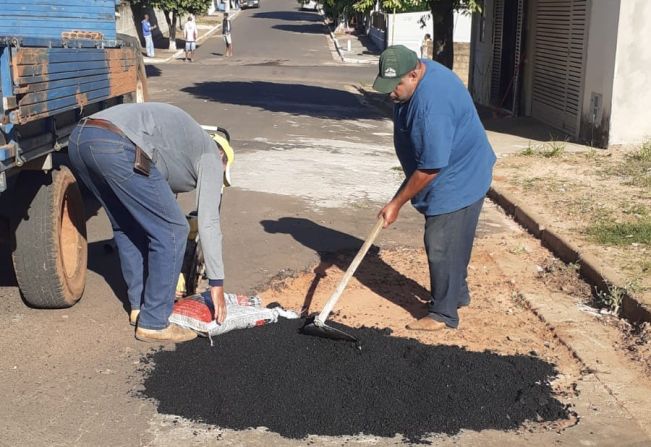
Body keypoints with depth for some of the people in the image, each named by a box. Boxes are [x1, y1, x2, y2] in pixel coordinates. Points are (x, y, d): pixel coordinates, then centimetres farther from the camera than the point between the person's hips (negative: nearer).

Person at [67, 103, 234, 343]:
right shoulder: (210, 154, 18)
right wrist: (216, 284, 14)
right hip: (117, 146, -9)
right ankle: (154, 323, 10)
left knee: (128, 227, 26)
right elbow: (208, 223, 10)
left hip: (79, 137, 9)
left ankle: (139, 306, 31)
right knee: (172, 231, 3)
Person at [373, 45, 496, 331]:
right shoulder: (416, 71, -4)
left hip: (458, 181, -10)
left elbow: (430, 169, -30)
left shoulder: (432, 106, -35)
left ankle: (443, 314, 11)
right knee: (452, 243, 21)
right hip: (459, 174, 10)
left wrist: (396, 203, -21)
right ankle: (457, 294, 37)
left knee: (441, 246, -2)